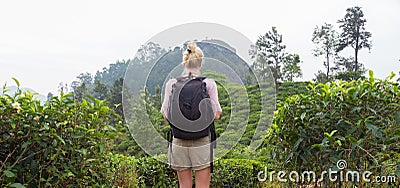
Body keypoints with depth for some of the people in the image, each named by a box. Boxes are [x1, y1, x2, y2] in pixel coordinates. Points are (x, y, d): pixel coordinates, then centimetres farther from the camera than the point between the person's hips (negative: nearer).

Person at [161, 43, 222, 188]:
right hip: (201, 141, -2)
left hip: (179, 141, 2)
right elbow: (216, 115, -5)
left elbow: (166, 115, 3)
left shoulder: (171, 84, -1)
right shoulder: (209, 84, -7)